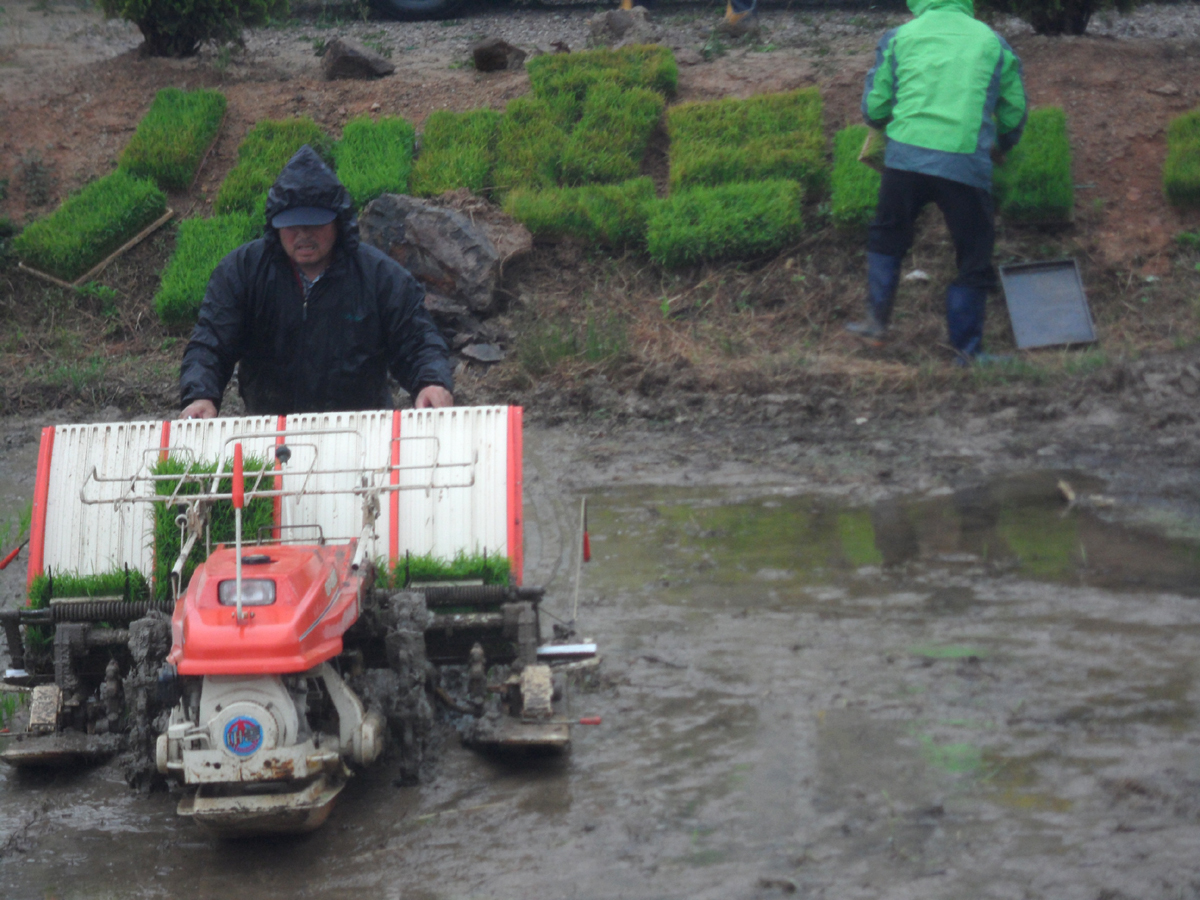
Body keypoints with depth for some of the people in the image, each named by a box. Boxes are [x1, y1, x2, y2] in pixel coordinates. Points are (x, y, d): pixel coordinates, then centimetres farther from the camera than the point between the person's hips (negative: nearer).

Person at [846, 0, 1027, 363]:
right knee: (974, 257, 9)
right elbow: (1015, 114, 18)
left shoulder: (899, 37, 11)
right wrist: (1002, 147, 39)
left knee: (887, 238, 22)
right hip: (967, 165, -1)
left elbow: (874, 108, 11)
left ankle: (877, 319, 21)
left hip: (906, 156, 1)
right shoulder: (993, 43, 13)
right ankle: (967, 350, 11)